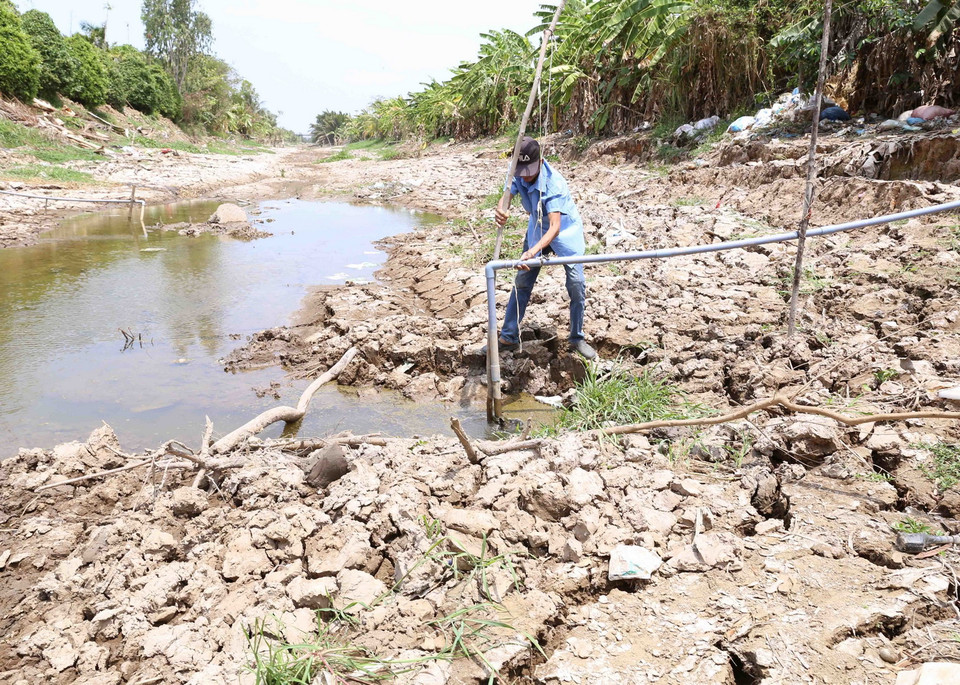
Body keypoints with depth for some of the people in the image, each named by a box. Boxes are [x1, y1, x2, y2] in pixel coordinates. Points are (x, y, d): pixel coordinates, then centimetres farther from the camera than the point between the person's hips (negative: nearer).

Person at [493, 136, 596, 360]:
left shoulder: (553, 183, -36)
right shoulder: (518, 175, -19)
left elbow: (555, 228, -43)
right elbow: (507, 196, -31)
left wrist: (532, 252, -58)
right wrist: (501, 212, -58)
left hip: (565, 230, -5)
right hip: (537, 229, 5)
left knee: (577, 285, -10)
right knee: (522, 282, 5)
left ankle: (577, 339, 9)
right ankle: (509, 337, 15)